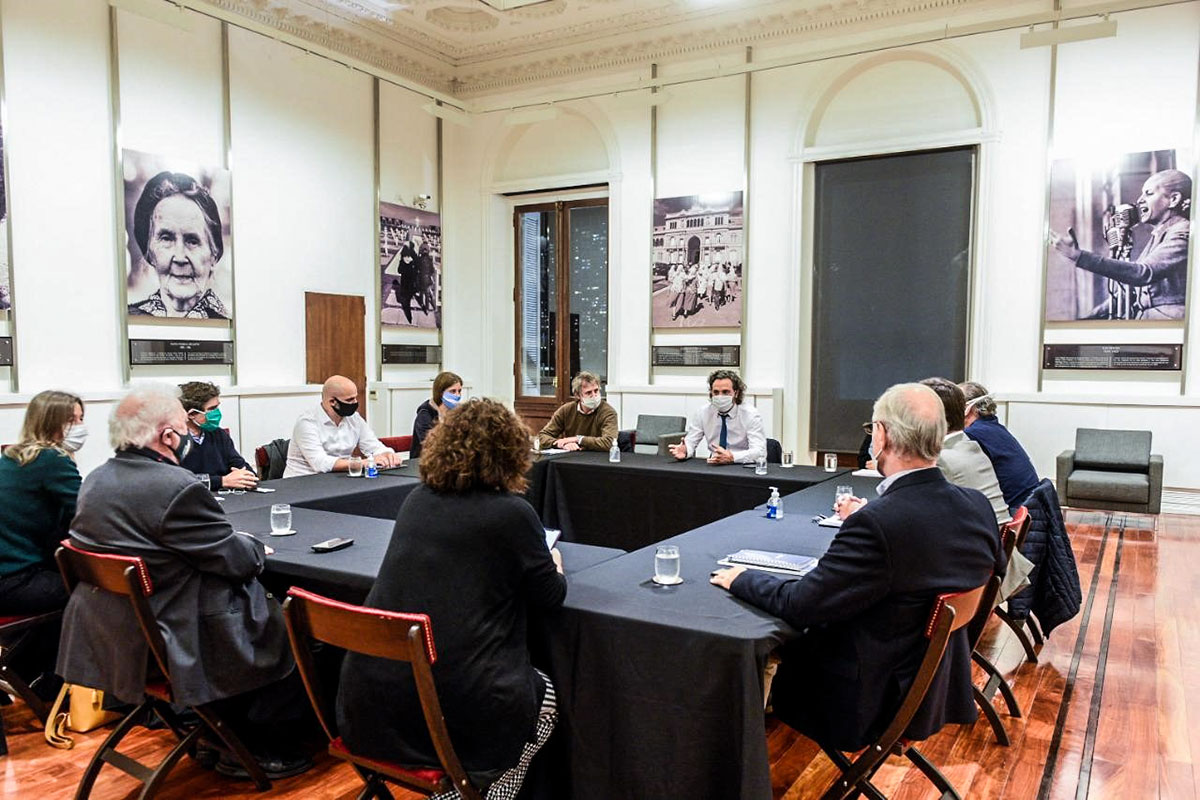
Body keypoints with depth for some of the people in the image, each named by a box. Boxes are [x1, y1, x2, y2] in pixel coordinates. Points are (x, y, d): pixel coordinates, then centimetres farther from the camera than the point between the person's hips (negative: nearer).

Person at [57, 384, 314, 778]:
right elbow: (237, 561, -19)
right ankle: (263, 751, 22)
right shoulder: (176, 488, -26)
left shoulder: (96, 481, 2)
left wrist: (235, 542, 11)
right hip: (173, 647, -9)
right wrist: (255, 547, 4)